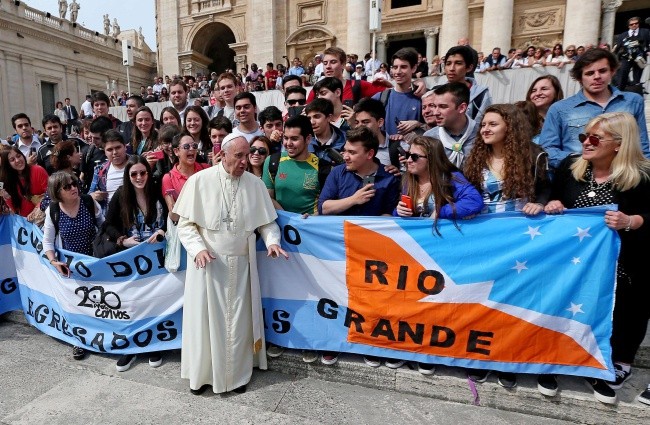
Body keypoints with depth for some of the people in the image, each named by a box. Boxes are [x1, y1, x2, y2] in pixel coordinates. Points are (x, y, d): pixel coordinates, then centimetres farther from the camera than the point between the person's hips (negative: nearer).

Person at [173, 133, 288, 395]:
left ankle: (237, 374, 31)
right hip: (207, 263, -2)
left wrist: (272, 241, -13)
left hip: (241, 265, 2)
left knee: (239, 321, 12)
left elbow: (266, 222, 6)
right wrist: (198, 248, -17)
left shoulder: (255, 184, 0)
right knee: (205, 319, 9)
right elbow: (185, 223, -3)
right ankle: (202, 373, 30)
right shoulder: (200, 181, -7)